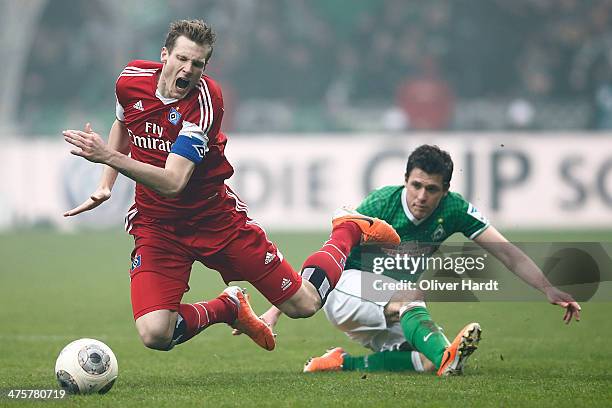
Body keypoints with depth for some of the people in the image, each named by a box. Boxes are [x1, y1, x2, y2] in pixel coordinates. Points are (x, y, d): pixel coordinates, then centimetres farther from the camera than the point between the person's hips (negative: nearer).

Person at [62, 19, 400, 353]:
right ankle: (228, 307, 13)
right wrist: (105, 185, 10)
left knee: (303, 304, 4)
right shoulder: (131, 79, -8)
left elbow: (173, 182, -32)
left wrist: (110, 157, -41)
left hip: (216, 218, -3)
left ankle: (349, 230, 34)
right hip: (156, 224, 3)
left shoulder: (204, 100, -23)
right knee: (154, 334, -20)